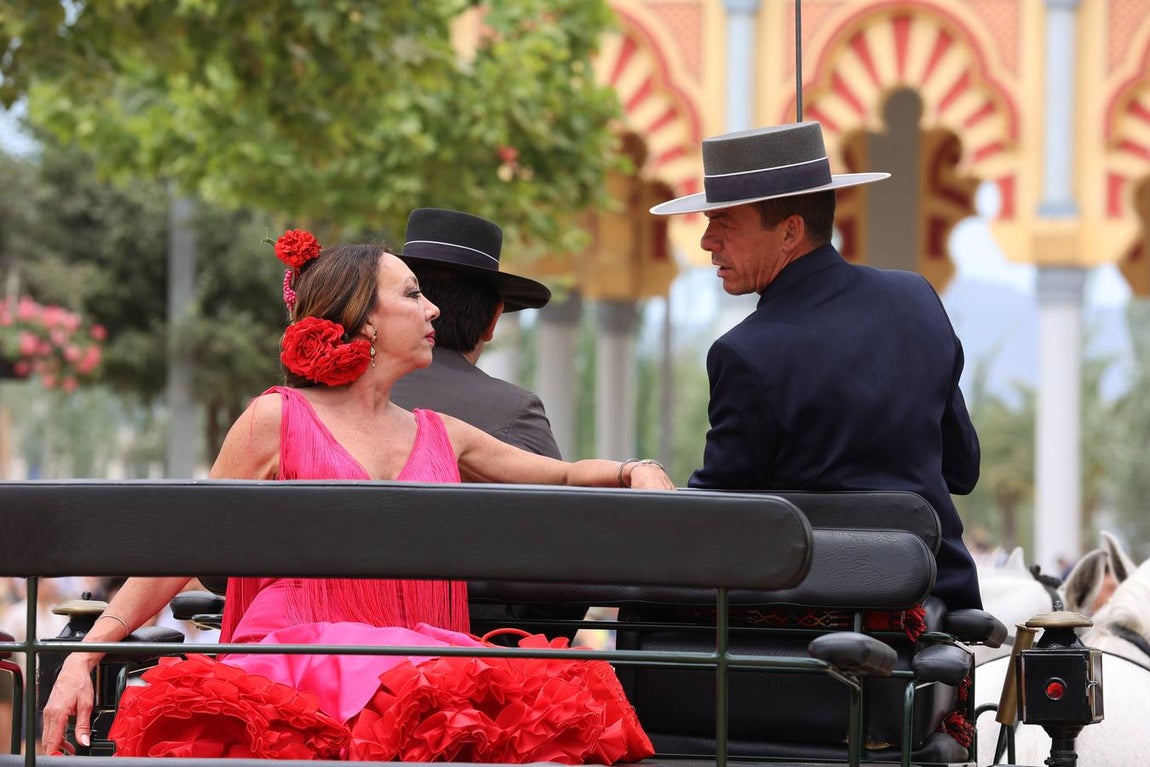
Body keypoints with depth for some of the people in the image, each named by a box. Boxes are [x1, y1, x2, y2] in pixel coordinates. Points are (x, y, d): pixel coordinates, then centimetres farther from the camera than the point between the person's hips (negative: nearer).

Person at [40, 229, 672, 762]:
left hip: (415, 679, 4)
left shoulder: (441, 438, 24)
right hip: (295, 677, -4)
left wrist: (635, 471, 10)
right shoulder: (277, 420, 9)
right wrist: (84, 658, 0)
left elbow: (565, 476, 33)